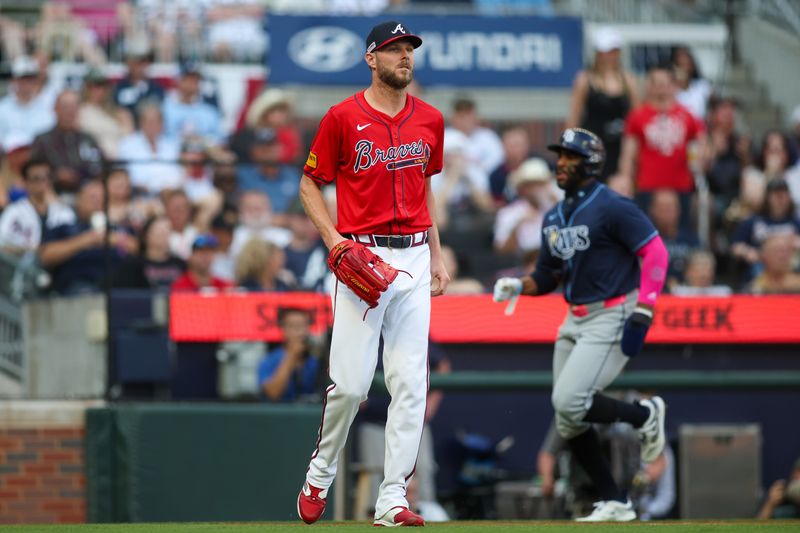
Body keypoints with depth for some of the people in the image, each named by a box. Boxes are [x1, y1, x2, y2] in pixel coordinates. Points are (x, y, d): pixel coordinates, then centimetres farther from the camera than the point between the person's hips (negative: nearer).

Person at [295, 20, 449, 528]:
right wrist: (334, 239, -12)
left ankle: (392, 499, 0)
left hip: (414, 260, 4)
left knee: (410, 383, -2)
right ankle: (320, 473, 19)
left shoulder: (430, 120, 10)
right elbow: (310, 185, 2)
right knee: (351, 383, -6)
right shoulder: (344, 118, -4)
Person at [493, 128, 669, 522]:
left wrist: (642, 313, -23)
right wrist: (518, 286, -3)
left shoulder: (612, 208, -12)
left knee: (569, 402, -20)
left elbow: (655, 252, -16)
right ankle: (614, 504, 13)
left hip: (612, 318, -9)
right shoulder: (554, 218, 12)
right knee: (568, 424, 5)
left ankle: (645, 415, 5)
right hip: (575, 322, 9)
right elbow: (546, 278, 19)